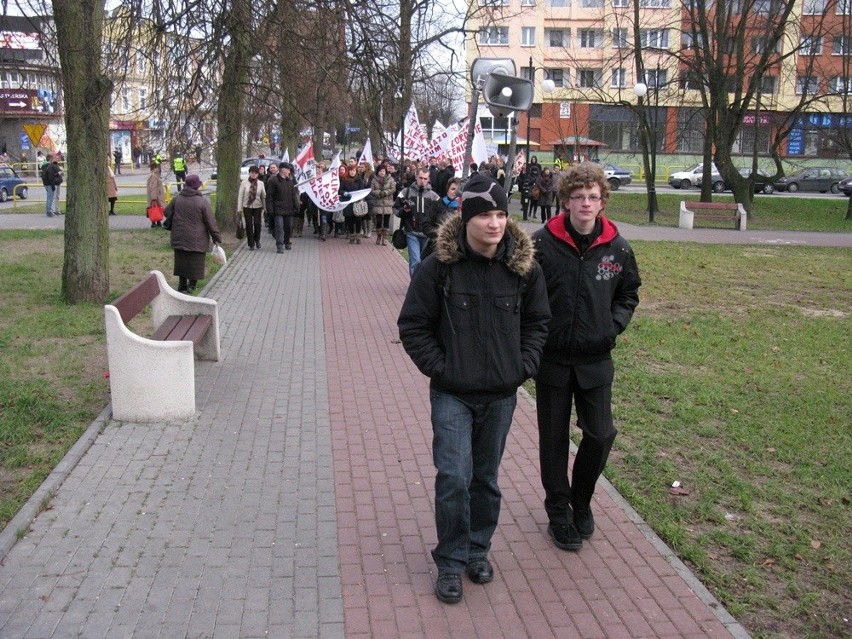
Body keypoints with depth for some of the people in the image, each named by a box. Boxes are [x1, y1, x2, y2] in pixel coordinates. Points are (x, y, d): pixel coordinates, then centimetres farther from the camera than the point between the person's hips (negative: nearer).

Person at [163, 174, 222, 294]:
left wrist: (170, 226, 29)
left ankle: (182, 287, 21)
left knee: (182, 263, 15)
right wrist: (217, 238, -2)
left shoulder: (177, 198, -1)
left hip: (179, 238, 5)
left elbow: (167, 212, 12)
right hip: (197, 241, -5)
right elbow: (211, 222, -11)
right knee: (195, 265, 5)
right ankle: (191, 287, 4)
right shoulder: (202, 202, -14)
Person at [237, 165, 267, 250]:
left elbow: (263, 196, 5)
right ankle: (251, 244, 12)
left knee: (257, 223, -9)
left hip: (257, 207, 1)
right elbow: (240, 196, -2)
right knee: (249, 225, 2)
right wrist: (239, 208, -5)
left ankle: (257, 240, 18)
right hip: (247, 206, 0)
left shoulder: (261, 183, 1)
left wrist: (264, 207, 3)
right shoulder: (244, 183, -3)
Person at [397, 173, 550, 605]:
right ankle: (451, 562, 11)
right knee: (454, 477, -9)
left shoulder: (524, 267, -2)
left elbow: (537, 322, 11)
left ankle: (478, 550, 34)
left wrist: (524, 366, -1)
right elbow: (413, 326, -4)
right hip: (452, 394, -3)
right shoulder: (438, 266, -11)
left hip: (501, 394, 3)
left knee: (486, 478, 15)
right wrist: (439, 368, -10)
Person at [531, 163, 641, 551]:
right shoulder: (542, 243, -10)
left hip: (596, 360, 2)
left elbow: (628, 294, 14)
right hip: (552, 358, -2)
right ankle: (558, 511, 29)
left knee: (601, 434, 2)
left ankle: (581, 500, 30)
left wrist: (615, 324, -1)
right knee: (554, 438, 10)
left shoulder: (617, 249, -2)